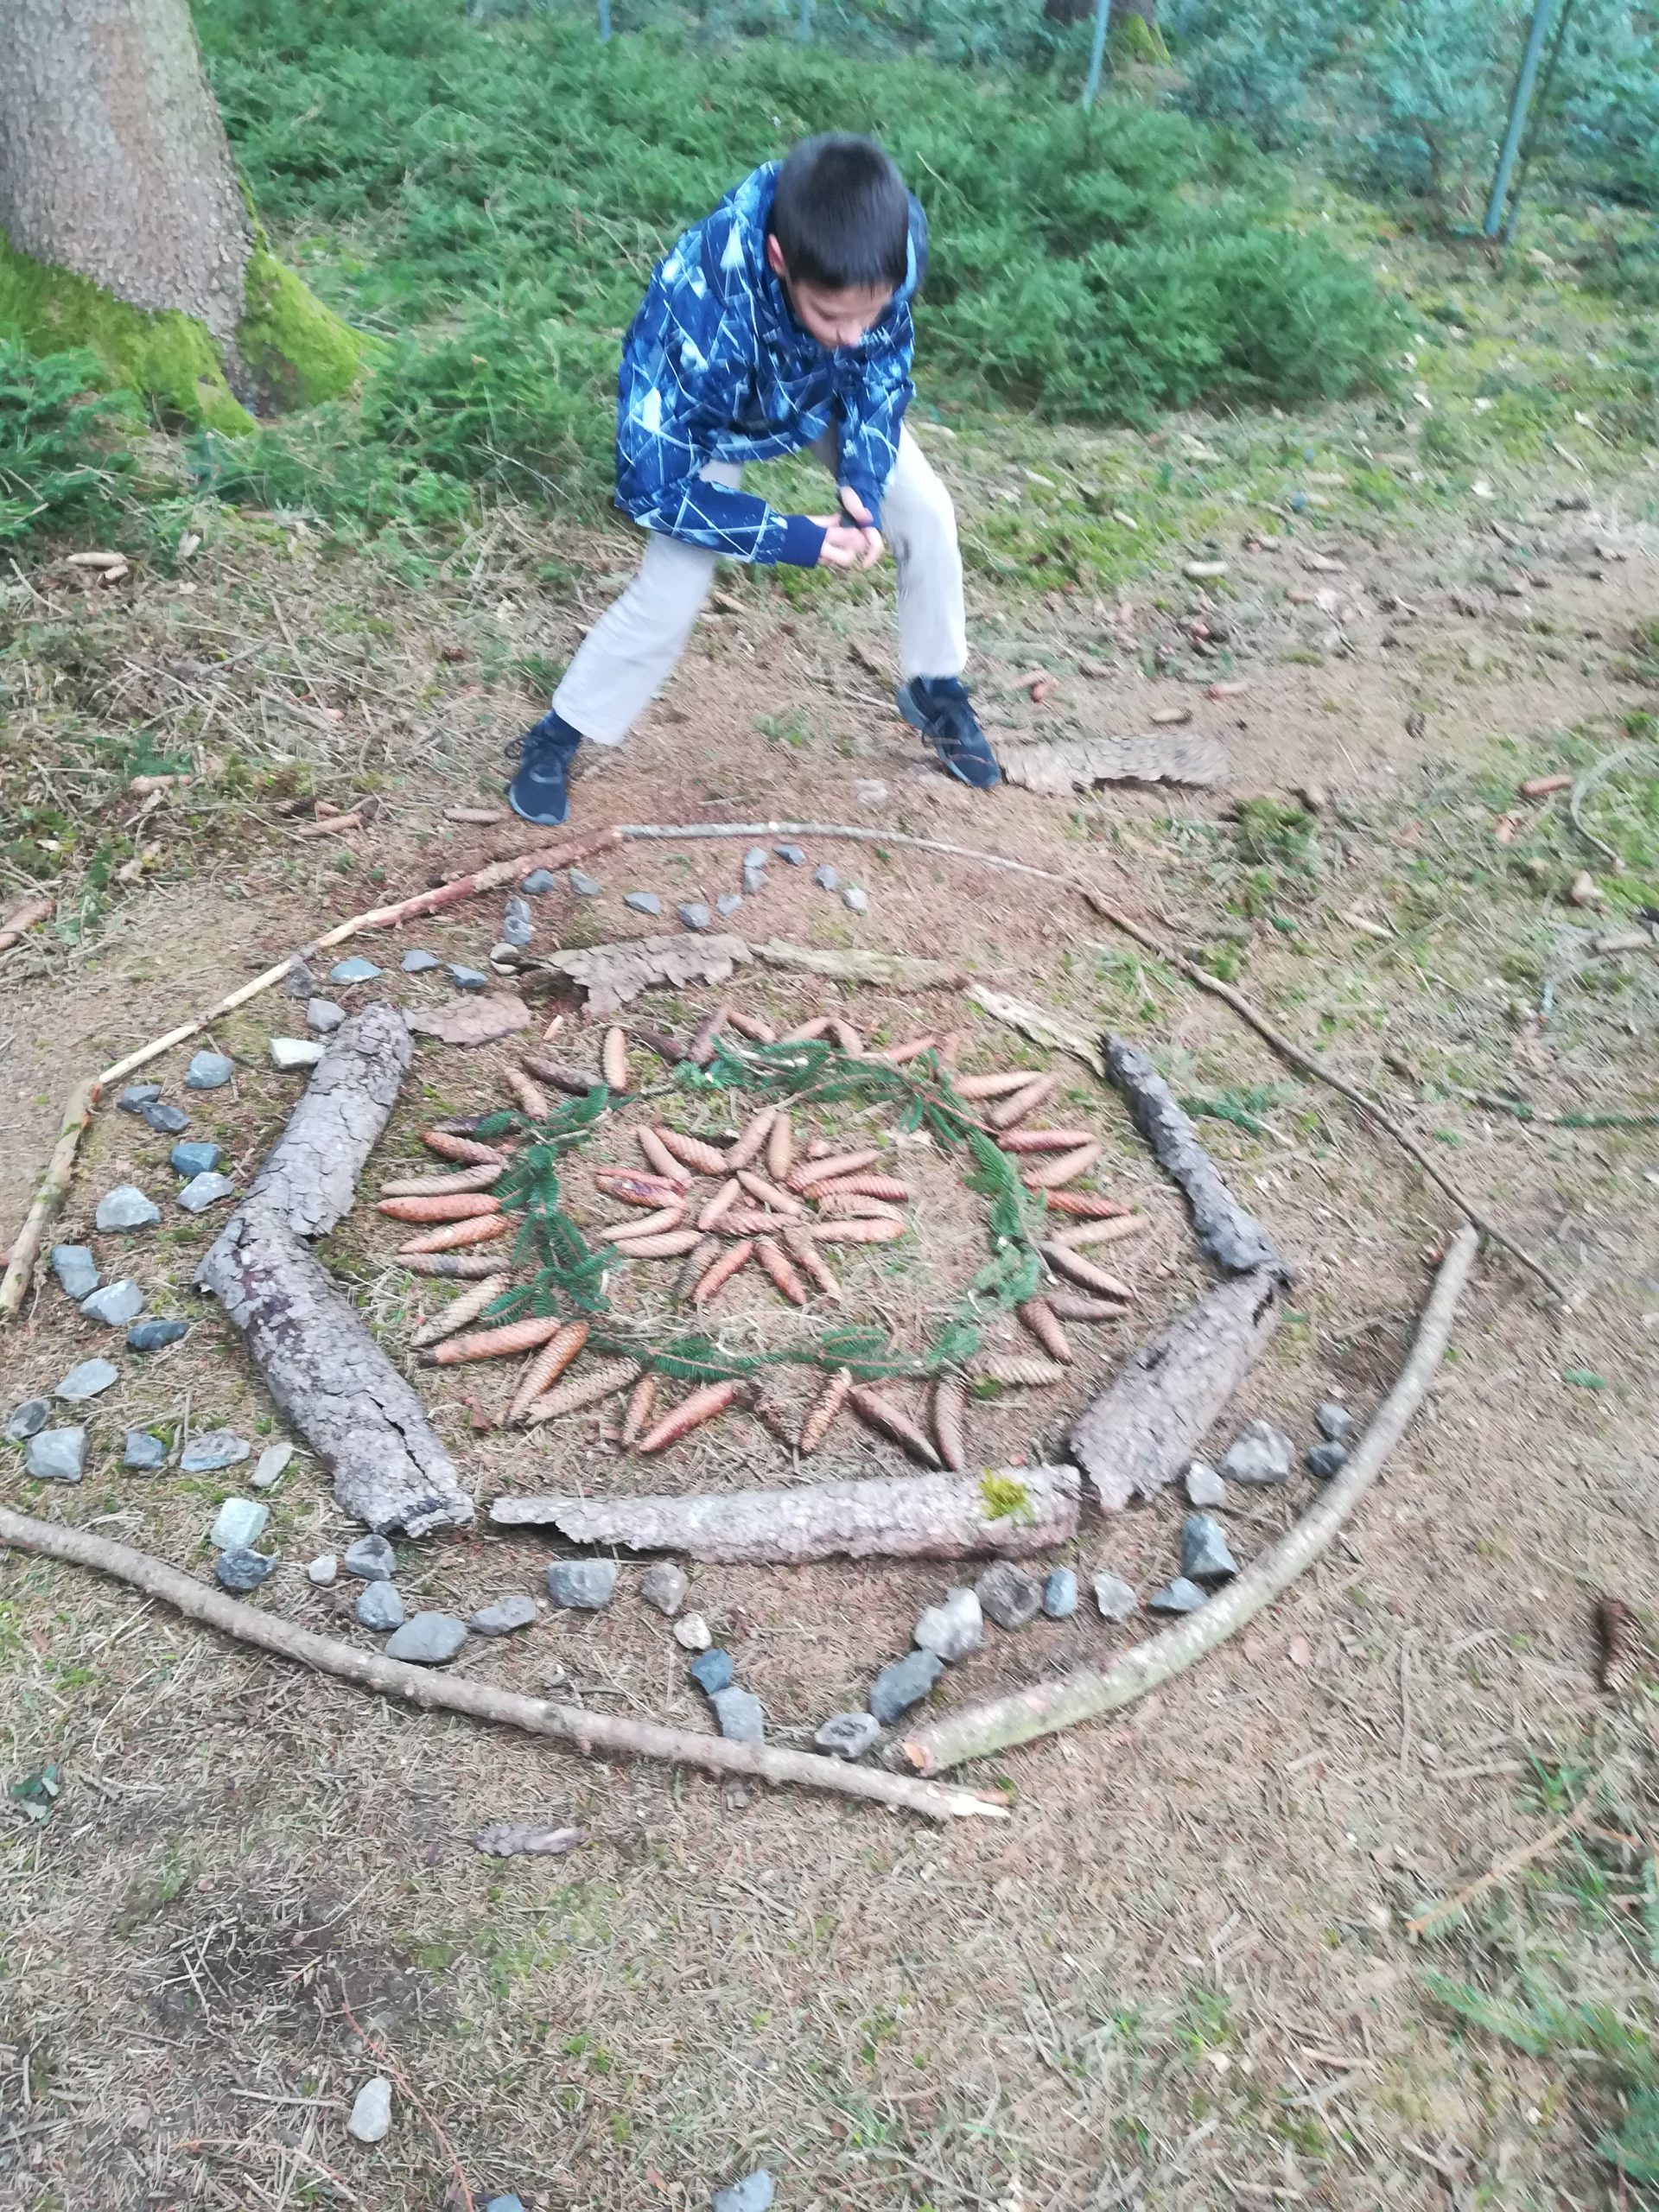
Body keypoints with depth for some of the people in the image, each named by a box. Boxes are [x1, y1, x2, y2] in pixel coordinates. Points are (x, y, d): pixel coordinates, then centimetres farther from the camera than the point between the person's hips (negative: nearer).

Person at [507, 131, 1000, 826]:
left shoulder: (897, 239, -35)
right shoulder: (696, 306, -45)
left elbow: (880, 372, -14)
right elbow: (653, 485, -35)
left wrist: (865, 485, -29)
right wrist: (792, 540, -37)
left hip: (828, 392, 4)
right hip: (711, 417, -4)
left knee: (926, 514, -5)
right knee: (670, 593, -13)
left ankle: (934, 690, 19)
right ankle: (554, 739, 9)